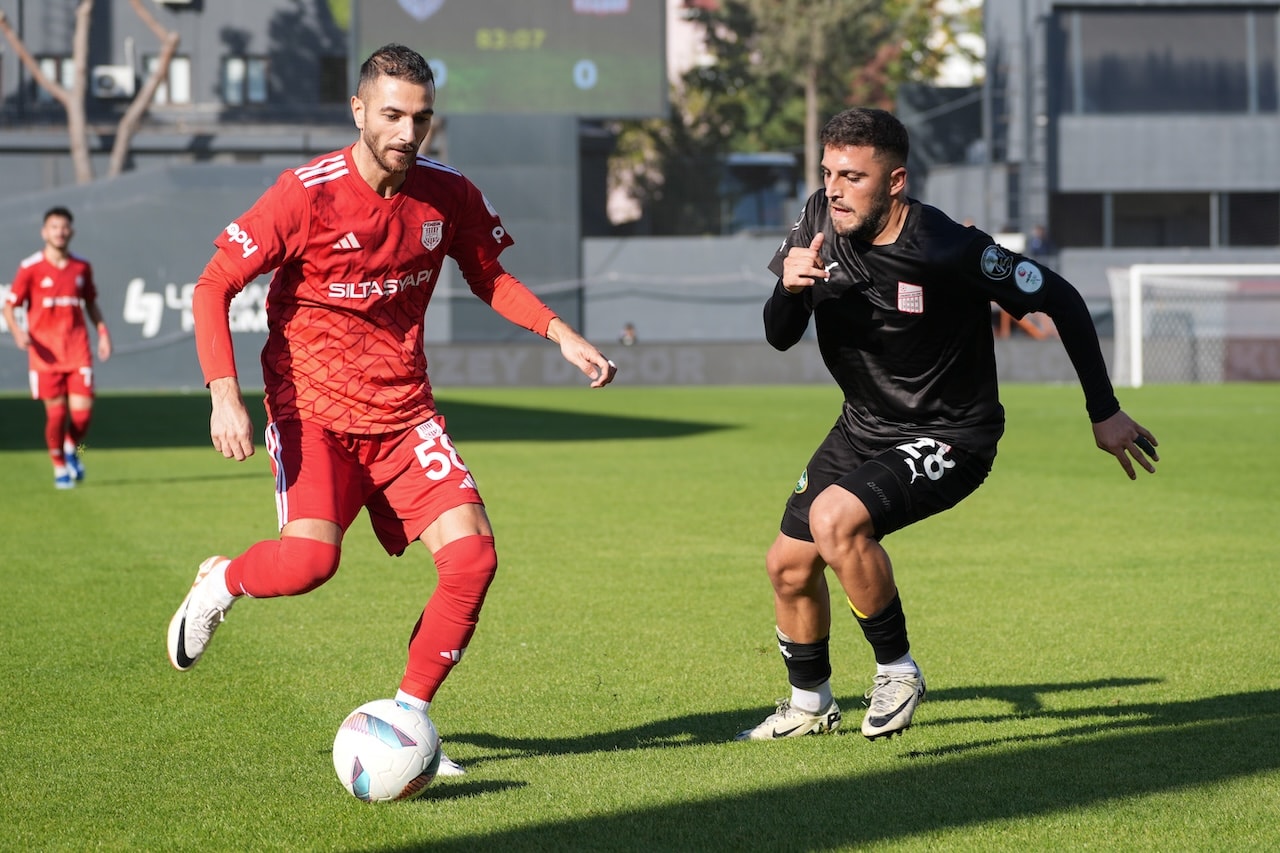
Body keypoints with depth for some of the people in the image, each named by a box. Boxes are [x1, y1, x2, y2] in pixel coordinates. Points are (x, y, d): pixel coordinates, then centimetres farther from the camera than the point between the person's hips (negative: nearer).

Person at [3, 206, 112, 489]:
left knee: (83, 410, -7)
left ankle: (72, 449, 25)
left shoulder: (82, 267, 9)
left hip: (77, 349, 2)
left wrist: (103, 333, 9)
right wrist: (17, 330, -19)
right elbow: (9, 306, 0)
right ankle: (59, 467, 17)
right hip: (45, 351, -2)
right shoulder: (30, 268, -2)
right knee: (56, 412, -5)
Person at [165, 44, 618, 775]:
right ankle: (220, 585, 9)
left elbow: (490, 279, 17)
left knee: (473, 555, -13)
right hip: (313, 408, -4)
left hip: (404, 411, 4)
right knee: (311, 558, -27)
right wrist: (225, 393, -22)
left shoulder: (449, 196, -1)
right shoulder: (307, 194, -14)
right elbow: (214, 287, -10)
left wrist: (561, 333, 1)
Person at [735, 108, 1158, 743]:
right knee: (788, 564, 9)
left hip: (950, 439, -7)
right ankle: (811, 705, 35)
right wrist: (789, 290, -27)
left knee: (834, 518, -30)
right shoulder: (820, 222, -10)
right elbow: (779, 337, -3)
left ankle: (897, 670, -9)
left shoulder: (947, 248, -27)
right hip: (863, 427, 7)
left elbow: (1060, 300, -16)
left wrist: (1104, 411, -11)